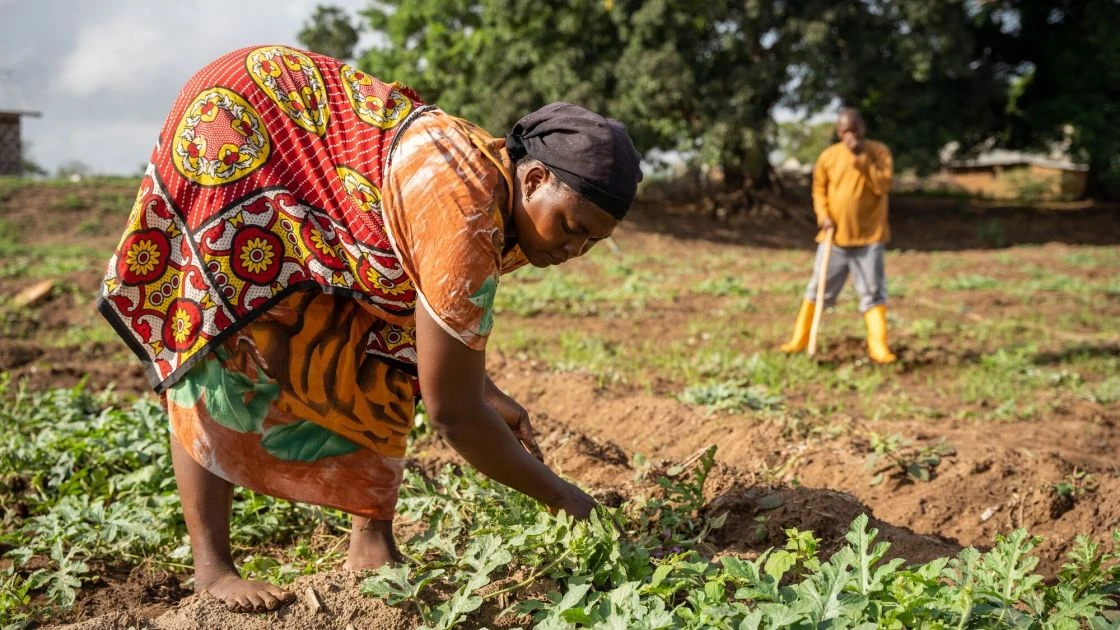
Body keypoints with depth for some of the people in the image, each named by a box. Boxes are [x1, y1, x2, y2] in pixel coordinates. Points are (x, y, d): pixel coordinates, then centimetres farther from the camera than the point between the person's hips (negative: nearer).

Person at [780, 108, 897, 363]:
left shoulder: (879, 151, -2)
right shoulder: (829, 156, 3)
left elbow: (883, 186, -14)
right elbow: (819, 188, 11)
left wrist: (863, 159, -19)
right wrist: (823, 215, -5)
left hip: (869, 237, -2)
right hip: (835, 236, 2)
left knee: (873, 293, -1)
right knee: (817, 288, 8)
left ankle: (878, 347, 3)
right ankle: (799, 339, 18)